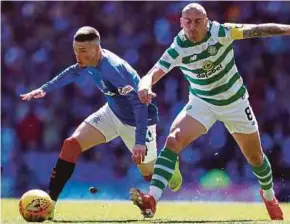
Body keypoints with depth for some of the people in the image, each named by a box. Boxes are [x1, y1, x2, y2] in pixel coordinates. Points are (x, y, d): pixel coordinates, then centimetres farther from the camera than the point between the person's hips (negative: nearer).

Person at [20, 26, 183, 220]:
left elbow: (139, 103, -39)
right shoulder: (90, 61, -13)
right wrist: (45, 89, 9)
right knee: (71, 144, -11)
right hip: (113, 113, 7)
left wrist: (140, 141, -44)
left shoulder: (114, 69, -37)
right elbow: (74, 72, 13)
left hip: (138, 122, -7)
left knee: (150, 174, 9)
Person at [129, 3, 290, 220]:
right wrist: (145, 86, -50)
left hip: (234, 101, 0)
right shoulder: (178, 49, -20)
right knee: (174, 140, -25)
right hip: (202, 102, 0)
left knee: (255, 156, 13)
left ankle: (269, 196, 44)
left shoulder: (221, 32, -22)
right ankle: (152, 199, -33)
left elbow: (259, 29, -22)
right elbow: (152, 74, -27)